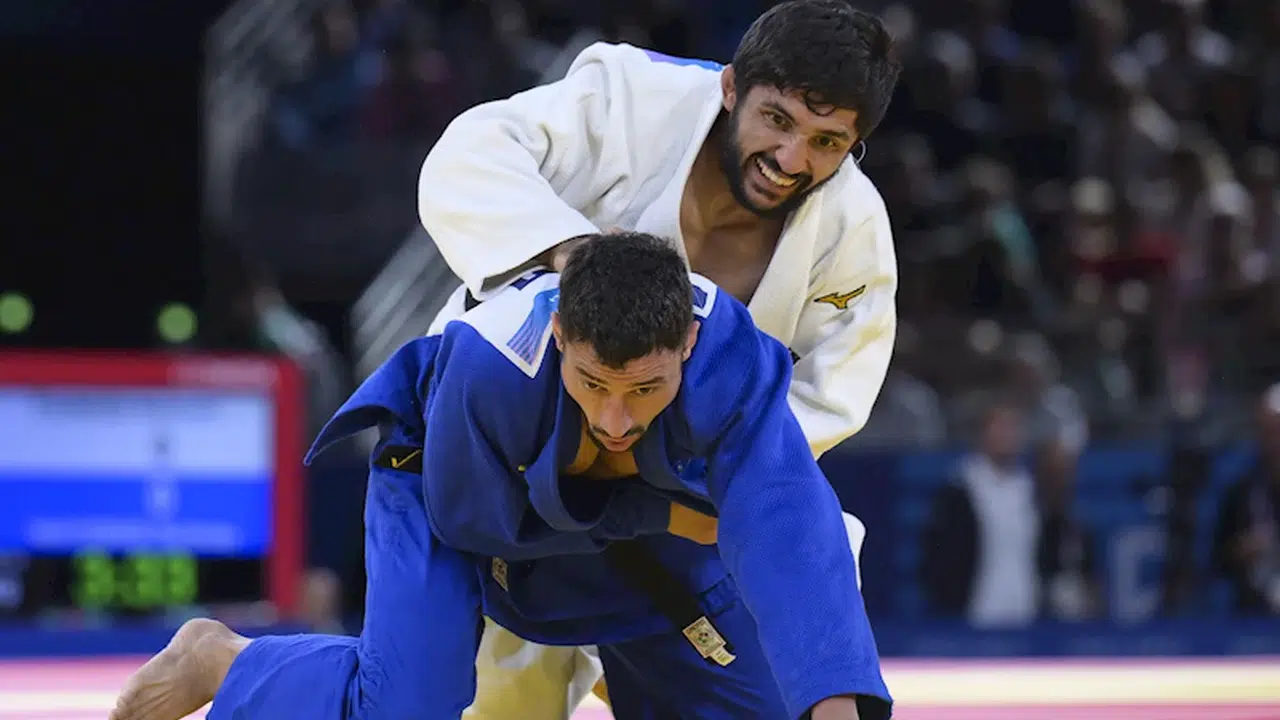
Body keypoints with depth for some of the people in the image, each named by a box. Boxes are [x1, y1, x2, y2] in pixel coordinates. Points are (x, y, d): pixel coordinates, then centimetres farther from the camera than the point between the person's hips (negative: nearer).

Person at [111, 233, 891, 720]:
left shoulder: (732, 364, -39)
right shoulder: (491, 364, -43)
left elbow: (787, 533, -49)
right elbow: (469, 518, -26)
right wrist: (651, 512, -29)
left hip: (628, 515, 3)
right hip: (456, 485, -3)